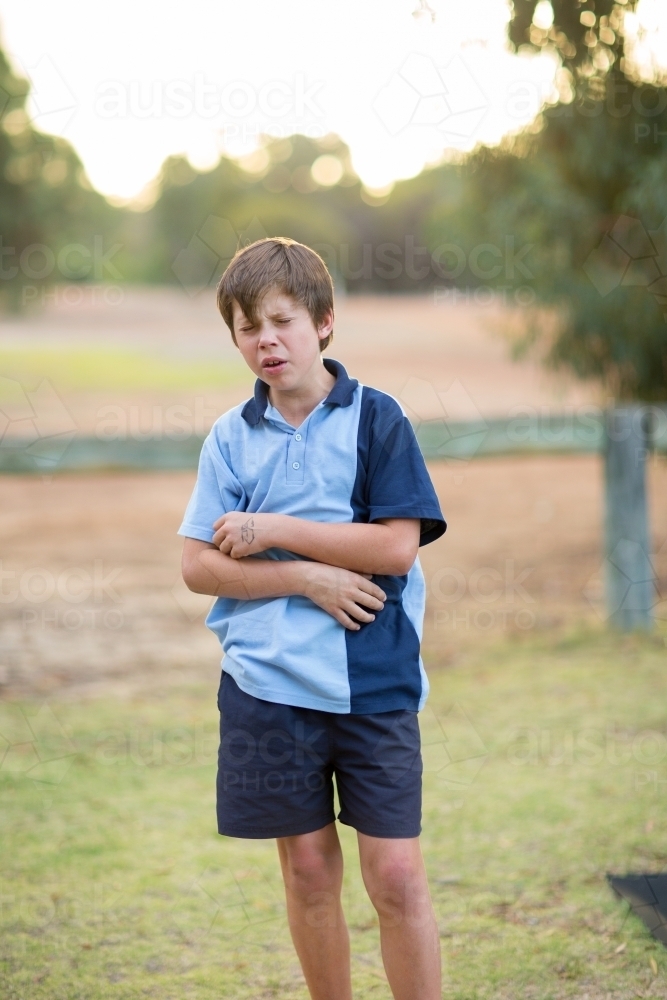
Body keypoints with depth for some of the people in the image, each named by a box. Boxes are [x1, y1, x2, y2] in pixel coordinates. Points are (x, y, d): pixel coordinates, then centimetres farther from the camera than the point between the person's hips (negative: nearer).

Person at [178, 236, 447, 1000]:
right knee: (308, 869, 10)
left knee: (396, 876, -4)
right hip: (267, 682, 3)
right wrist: (307, 577, -13)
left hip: (374, 684, -2)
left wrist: (272, 530, -11)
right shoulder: (231, 437, 6)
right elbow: (198, 566, 0)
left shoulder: (375, 418, -2)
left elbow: (397, 546, -11)